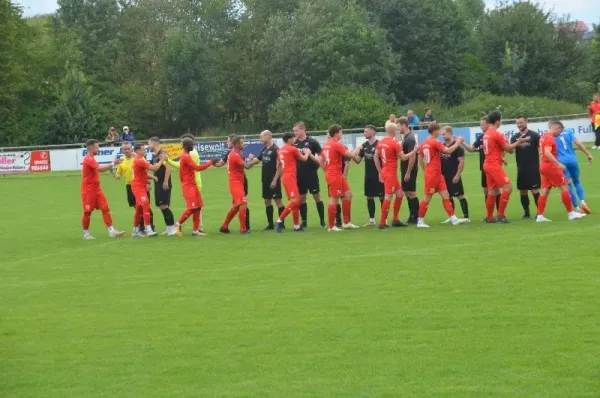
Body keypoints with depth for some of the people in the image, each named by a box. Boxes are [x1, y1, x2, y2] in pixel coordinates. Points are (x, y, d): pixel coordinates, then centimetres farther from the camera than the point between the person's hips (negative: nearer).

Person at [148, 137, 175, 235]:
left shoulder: (162, 154, -13)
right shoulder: (155, 156, 17)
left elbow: (168, 167, -22)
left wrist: (166, 181, -25)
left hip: (164, 184, -10)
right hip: (158, 184, 10)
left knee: (163, 205, -13)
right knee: (161, 206, 9)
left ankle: (172, 227, -9)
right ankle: (169, 228, 14)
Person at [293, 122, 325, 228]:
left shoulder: (312, 142, -6)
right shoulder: (294, 143, 6)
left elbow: (320, 159, -7)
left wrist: (310, 156, -23)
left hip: (311, 175, -4)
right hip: (299, 176, 4)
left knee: (317, 197, 0)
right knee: (301, 198, 7)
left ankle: (322, 221, 7)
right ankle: (304, 221, 15)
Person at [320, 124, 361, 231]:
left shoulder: (327, 145, 11)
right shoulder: (337, 145, -16)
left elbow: (321, 161, 17)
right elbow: (351, 155, -18)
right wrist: (358, 149, 0)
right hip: (335, 175, -10)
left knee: (348, 195, 13)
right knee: (334, 199, -4)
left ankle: (346, 222, 16)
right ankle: (331, 226, 2)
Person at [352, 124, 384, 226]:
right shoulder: (364, 145, 9)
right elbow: (358, 160, 11)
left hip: (378, 175, -7)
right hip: (368, 176, 7)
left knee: (382, 197, -1)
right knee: (369, 197, 9)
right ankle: (371, 219, 16)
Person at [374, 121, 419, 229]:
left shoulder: (381, 142, 8)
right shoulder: (395, 143, -15)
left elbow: (376, 157, 13)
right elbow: (403, 157, -10)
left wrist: (380, 172, 18)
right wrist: (415, 150, 1)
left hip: (384, 172, 9)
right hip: (391, 173, -9)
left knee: (399, 194, 16)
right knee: (388, 197, -5)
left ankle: (395, 220, 18)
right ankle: (382, 223, -3)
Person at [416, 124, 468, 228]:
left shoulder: (424, 143, 11)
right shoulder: (434, 142, -15)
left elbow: (420, 158, 20)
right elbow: (448, 150, -21)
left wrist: (425, 170, 23)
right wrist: (458, 142, -8)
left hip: (437, 174, 9)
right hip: (432, 175, -9)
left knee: (445, 195, 6)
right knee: (427, 198, -2)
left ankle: (454, 219, 4)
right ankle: (420, 221, 5)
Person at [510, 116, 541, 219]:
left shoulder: (534, 135, -3)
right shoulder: (515, 137, 10)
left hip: (533, 167, -5)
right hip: (521, 168, 5)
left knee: (534, 190, -8)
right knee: (523, 191, 7)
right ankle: (526, 213, 15)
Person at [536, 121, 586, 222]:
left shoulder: (544, 137, 16)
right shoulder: (550, 138, -14)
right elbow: (547, 153, -26)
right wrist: (558, 164, -29)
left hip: (544, 166, 10)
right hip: (551, 167, -10)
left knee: (545, 190, 7)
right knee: (565, 187, -3)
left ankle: (540, 216, 2)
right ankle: (571, 213, -1)